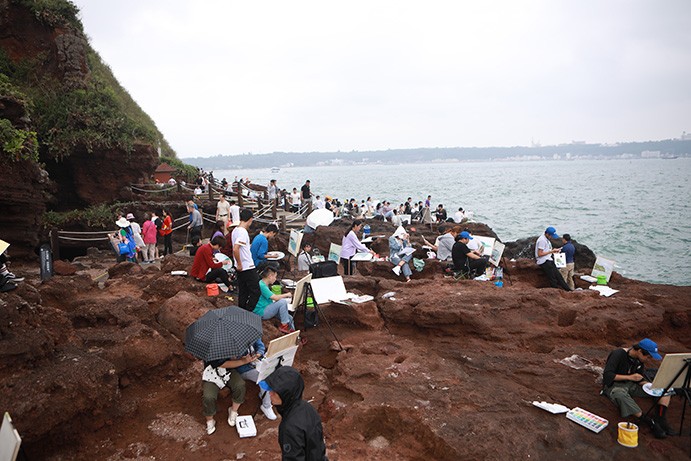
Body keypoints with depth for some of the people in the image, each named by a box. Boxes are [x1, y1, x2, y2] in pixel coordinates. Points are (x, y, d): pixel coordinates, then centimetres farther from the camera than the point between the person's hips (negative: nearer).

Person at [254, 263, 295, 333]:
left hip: (267, 309, 10)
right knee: (282, 302, -23)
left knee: (289, 318, -3)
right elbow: (275, 298, -22)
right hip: (261, 313, -10)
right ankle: (284, 325, -11)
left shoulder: (265, 285, 13)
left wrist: (284, 296, 4)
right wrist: (286, 295, -7)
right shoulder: (261, 285, -19)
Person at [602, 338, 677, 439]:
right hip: (613, 385, -7)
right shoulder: (618, 354, -19)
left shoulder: (639, 359, 4)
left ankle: (660, 419, -17)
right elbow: (607, 375, -25)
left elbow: (641, 378, 12)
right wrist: (630, 377, -25)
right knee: (621, 394, -44)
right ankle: (647, 421, -34)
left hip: (631, 385, 7)